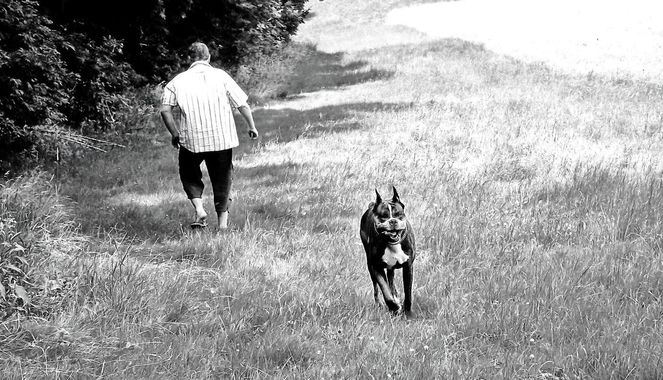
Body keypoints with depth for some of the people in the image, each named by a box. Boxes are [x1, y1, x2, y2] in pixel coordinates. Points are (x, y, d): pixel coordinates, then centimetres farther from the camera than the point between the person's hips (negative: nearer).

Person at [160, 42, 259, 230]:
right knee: (222, 177, 14)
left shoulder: (178, 81, 2)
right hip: (222, 137, 0)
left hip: (191, 138, 0)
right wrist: (251, 126, 10)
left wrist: (174, 133, 6)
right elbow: (242, 105, -3)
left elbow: (165, 110, -5)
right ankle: (223, 220, 18)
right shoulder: (220, 76, 0)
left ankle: (199, 210, -2)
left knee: (189, 175, 19)